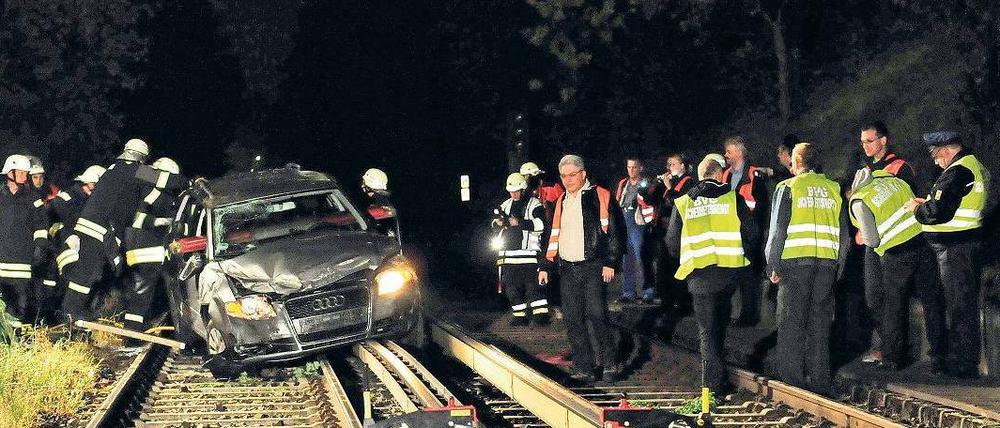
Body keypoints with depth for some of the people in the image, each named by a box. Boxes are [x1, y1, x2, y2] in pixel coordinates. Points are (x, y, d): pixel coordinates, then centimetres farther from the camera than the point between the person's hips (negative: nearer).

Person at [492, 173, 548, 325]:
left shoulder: (534, 204, 0)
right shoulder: (506, 205, 19)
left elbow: (541, 224, -15)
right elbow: (495, 226, 22)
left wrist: (520, 223, -22)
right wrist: (498, 223, -2)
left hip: (527, 251, -6)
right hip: (507, 253, 6)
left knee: (532, 284, -12)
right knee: (511, 286, 6)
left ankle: (541, 313, -9)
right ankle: (520, 315, 13)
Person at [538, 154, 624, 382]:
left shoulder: (599, 196, -1)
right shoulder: (561, 203, 18)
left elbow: (612, 230, -6)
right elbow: (554, 236, 23)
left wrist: (610, 262, -13)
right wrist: (545, 266, 16)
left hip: (593, 267, -6)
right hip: (567, 269, 6)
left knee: (596, 314, -13)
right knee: (573, 320, 3)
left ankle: (610, 364, -2)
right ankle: (584, 369, 8)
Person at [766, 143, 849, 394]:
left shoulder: (788, 188, 1)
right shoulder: (833, 189, 13)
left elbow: (778, 230, -5)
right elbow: (844, 234, 13)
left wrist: (773, 265, 0)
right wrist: (838, 268, 18)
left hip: (796, 261, -4)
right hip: (827, 263, 4)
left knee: (792, 324, 1)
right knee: (820, 323, 8)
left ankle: (792, 380, -2)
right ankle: (820, 381, 9)